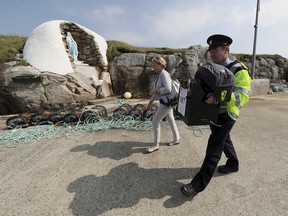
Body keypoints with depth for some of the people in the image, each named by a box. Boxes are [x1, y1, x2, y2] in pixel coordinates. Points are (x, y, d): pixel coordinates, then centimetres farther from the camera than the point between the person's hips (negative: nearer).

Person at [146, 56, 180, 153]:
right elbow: (157, 91, 14)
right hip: (164, 101, 10)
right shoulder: (159, 75, 11)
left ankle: (156, 144, 10)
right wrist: (150, 102, 12)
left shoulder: (164, 74, -17)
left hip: (167, 101, -10)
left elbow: (168, 89, -30)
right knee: (171, 120, 19)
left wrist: (155, 90, -20)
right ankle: (176, 139, 36)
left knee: (155, 121, -5)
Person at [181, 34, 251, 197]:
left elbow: (243, 96, -27)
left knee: (214, 148, -6)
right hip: (213, 113, 8)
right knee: (224, 140, 23)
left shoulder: (239, 70, -16)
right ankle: (233, 164, 48)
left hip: (226, 116, -7)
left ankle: (199, 184, 1)